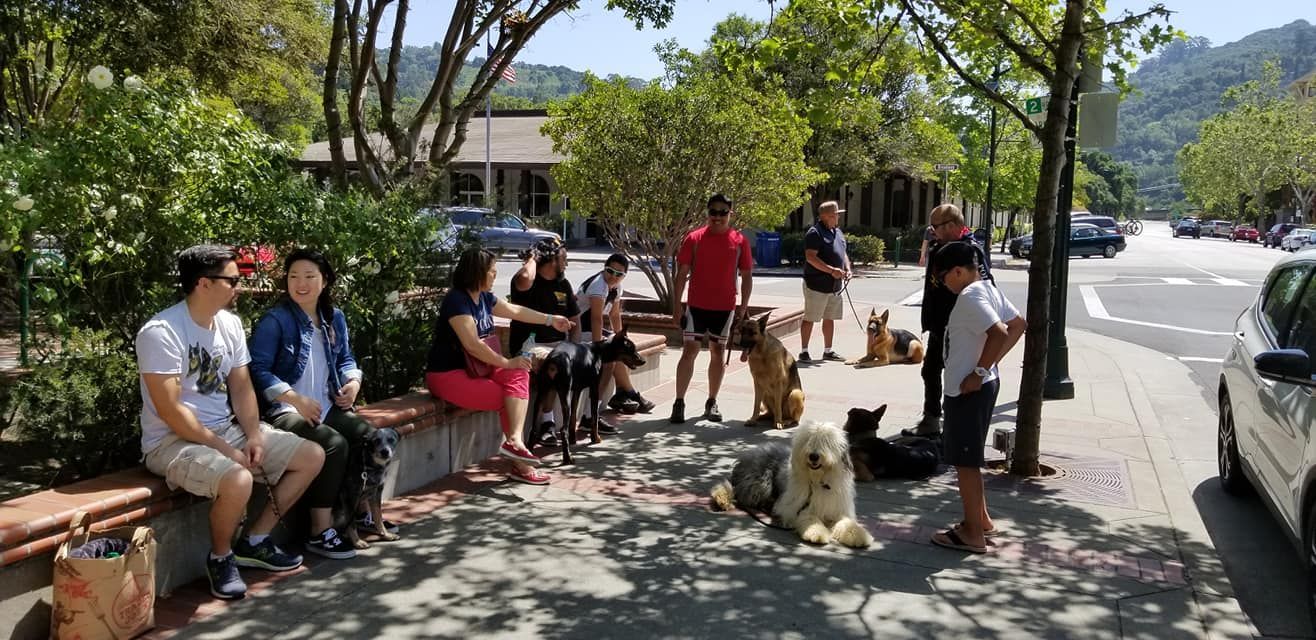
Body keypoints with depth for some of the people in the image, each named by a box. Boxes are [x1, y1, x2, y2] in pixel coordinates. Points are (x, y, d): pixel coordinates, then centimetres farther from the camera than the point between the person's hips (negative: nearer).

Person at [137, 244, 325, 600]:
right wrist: (225, 450, -21)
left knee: (312, 457, 2)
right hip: (173, 441, -8)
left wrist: (254, 435, -8)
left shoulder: (230, 323, 5)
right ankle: (220, 558, -6)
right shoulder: (161, 332, -20)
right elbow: (169, 411, -22)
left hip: (228, 429, 9)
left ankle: (254, 542, 10)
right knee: (237, 480, -37)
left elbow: (241, 387, 9)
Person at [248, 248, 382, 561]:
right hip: (285, 412, -6)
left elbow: (345, 359, 22)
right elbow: (258, 370, -14)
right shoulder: (275, 321, -9)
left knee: (370, 436, -18)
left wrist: (353, 382, 0)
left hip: (328, 407, 7)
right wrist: (297, 400, -20)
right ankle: (320, 532, -19)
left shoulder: (334, 318, 12)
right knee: (334, 444, -30)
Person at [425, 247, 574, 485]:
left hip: (474, 369, 9)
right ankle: (519, 460, -9)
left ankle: (514, 441, -25)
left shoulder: (484, 297, 8)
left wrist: (551, 319, 28)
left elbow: (515, 311, 23)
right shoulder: (457, 300, -19)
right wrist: (507, 362, -19)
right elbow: (473, 345, -24)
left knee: (519, 375, -14)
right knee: (508, 398, -15)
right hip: (447, 375, -8)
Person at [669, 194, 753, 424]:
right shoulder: (694, 238, -2)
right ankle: (679, 402, -1)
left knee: (718, 353, 10)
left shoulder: (739, 241, 1)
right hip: (696, 305, -1)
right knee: (689, 351, -5)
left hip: (725, 307, 2)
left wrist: (743, 306, 0)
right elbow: (682, 273, -1)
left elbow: (747, 276, 6)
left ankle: (712, 402, 20)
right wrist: (676, 305, -5)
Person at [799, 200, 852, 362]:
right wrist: (831, 270, -26)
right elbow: (810, 257, -22)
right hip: (817, 285, -8)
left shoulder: (838, 232, 15)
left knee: (830, 318, 14)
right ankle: (804, 352, 5)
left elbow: (843, 253, 24)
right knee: (810, 318, -1)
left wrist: (847, 268, 4)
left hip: (835, 285, 9)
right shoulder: (815, 232, -13)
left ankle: (828, 351, 23)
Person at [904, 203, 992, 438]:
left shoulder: (972, 251, -19)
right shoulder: (938, 248, 9)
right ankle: (930, 421, 31)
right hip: (939, 327, 10)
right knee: (930, 371, 17)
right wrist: (929, 320, 16)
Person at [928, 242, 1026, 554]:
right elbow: (1018, 325, 16)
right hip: (982, 387, 10)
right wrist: (991, 363, 12)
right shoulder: (989, 290, 10)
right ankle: (981, 519, 30)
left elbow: (999, 334, -30)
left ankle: (973, 534, 7)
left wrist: (978, 372, -22)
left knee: (964, 460, -1)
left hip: (969, 390, -10)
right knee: (967, 457, 21)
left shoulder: (970, 297, -19)